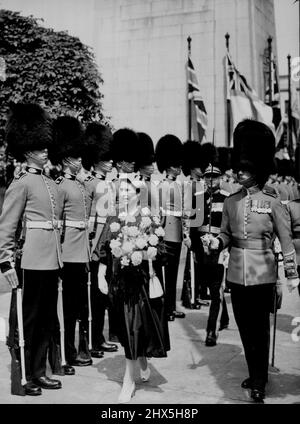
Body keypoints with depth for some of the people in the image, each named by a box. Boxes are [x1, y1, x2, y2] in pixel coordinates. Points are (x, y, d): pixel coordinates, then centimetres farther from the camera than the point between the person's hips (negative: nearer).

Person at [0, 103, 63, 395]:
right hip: (34, 261, -7)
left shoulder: (51, 184, 14)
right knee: (31, 319, 2)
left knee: (47, 319, 13)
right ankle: (26, 376, 14)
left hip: (52, 260, 7)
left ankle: (39, 372, 24)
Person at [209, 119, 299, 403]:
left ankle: (259, 383, 15)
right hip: (237, 275, 4)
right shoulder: (231, 202, 4)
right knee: (244, 327, 14)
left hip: (262, 276, -4)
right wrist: (217, 243, -12)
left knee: (260, 329, 4)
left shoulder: (271, 202, -7)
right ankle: (255, 374, 31)